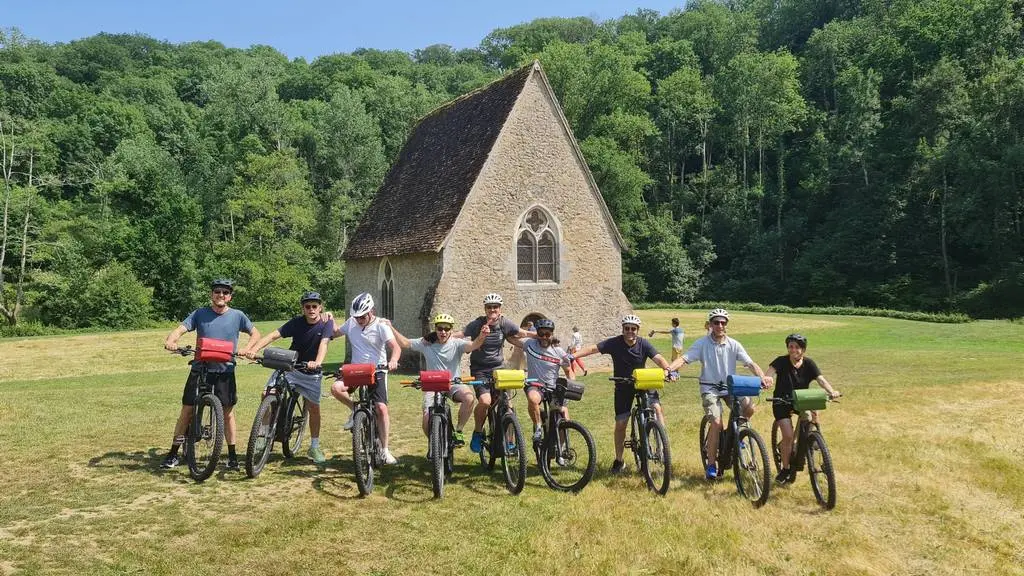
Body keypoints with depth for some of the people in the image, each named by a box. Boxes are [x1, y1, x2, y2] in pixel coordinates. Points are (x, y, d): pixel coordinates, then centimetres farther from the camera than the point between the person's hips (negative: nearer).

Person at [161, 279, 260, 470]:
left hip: (225, 370, 0)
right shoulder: (199, 314, 1)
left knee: (227, 412, 4)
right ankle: (173, 453, 14)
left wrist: (247, 349, -8)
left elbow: (255, 333, 10)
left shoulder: (237, 316, 2)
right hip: (200, 368, 0)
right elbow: (180, 329, -9)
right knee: (187, 410, 3)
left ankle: (232, 455, 15)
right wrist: (170, 341, -30)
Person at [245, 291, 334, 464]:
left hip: (311, 372, -1)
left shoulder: (326, 323, -13)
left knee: (314, 407, 1)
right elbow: (274, 335, -20)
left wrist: (317, 362, -48)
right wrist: (254, 349, -35)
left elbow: (324, 343, -29)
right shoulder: (297, 322, -11)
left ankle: (314, 447, 18)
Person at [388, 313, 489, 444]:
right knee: (427, 421, -14)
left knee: (469, 398, -32)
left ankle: (458, 431, -10)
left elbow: (472, 345, -26)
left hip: (454, 383, -1)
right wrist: (391, 328, -14)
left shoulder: (456, 344, -7)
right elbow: (404, 343, -1)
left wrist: (481, 337, -49)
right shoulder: (426, 343, -1)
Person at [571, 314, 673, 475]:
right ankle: (618, 461, 15)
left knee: (657, 407, -26)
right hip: (623, 386, 0)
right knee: (620, 423, 1)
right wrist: (573, 356, -35)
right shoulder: (614, 343, -14)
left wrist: (668, 369, -43)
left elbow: (659, 359, -22)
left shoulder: (644, 344, -12)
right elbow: (593, 348, -22)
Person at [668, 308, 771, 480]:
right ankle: (711, 464, -4)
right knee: (717, 423, -19)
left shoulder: (733, 345, -1)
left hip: (730, 387, 3)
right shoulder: (702, 343, -8)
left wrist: (762, 377, -26)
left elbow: (750, 363, -7)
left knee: (749, 408, -21)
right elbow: (684, 358, -18)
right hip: (710, 388, -3)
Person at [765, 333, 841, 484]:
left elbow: (821, 379, -19)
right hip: (782, 402, -3)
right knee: (788, 436, -14)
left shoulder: (808, 364, -7)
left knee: (813, 415, -27)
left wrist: (832, 391, -39)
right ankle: (785, 469, 4)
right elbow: (770, 372, -30)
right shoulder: (781, 362, -13)